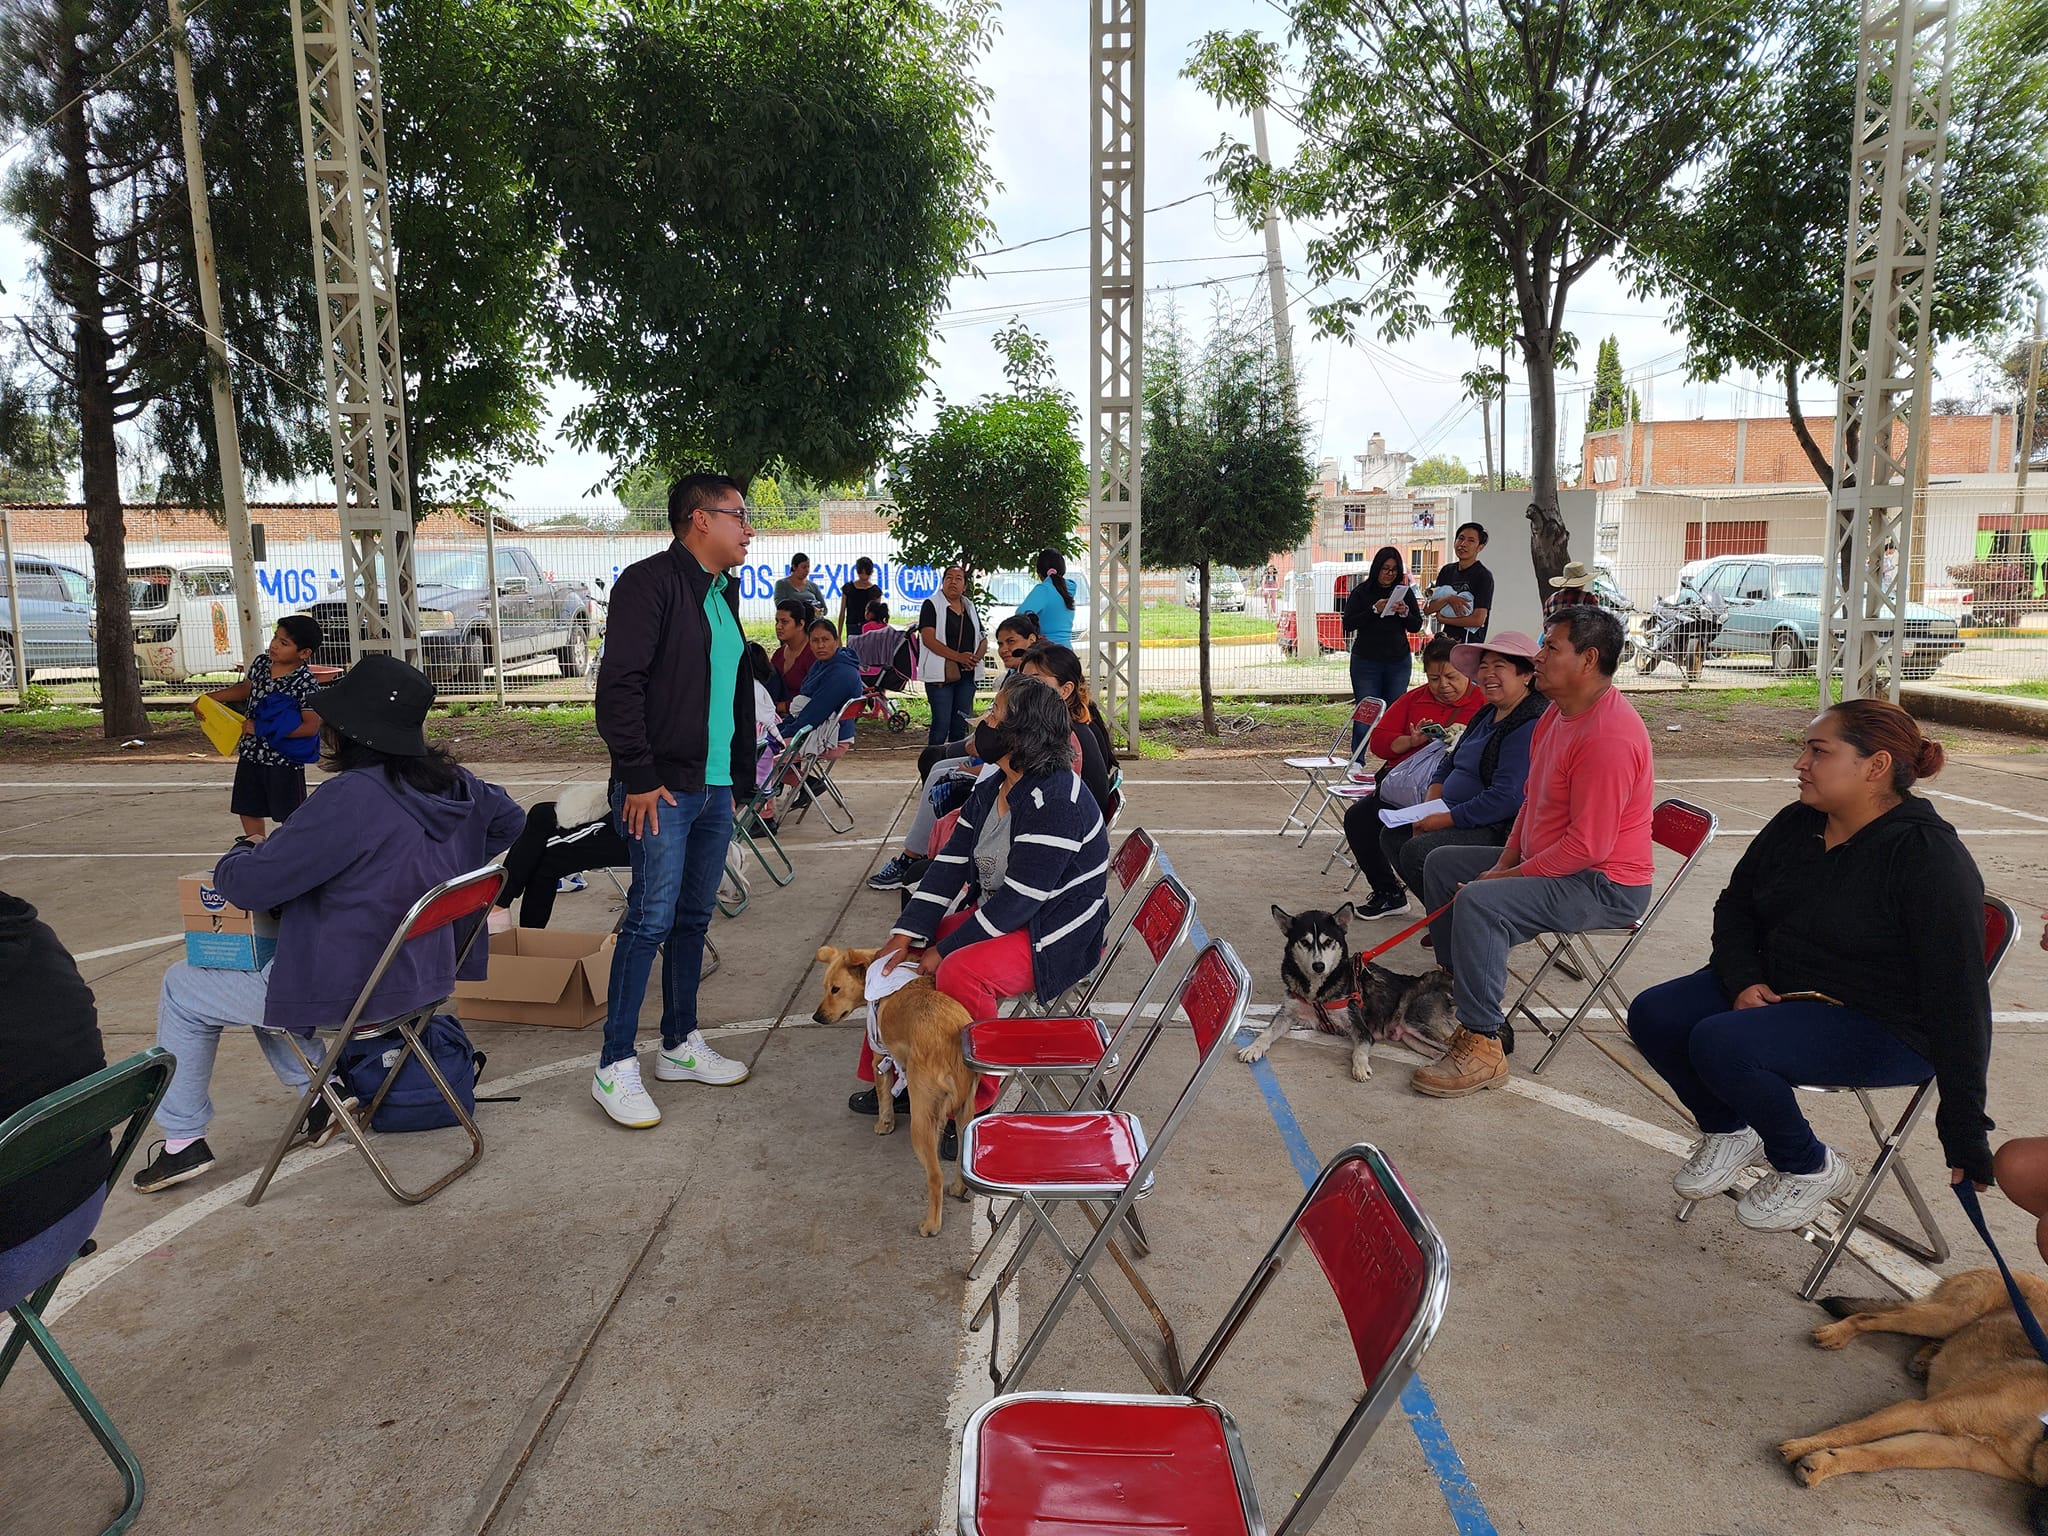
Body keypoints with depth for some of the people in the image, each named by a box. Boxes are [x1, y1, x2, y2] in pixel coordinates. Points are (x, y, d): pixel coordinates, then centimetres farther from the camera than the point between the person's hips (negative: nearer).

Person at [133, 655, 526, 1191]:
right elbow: (510, 821, 15)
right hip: (422, 974, 8)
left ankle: (183, 1141, 24)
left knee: (182, 990, 16)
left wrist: (244, 850, 1)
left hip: (351, 994, -8)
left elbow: (251, 886, -22)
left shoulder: (350, 798, -28)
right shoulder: (453, 782, -5)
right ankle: (319, 1093, 29)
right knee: (262, 965, 33)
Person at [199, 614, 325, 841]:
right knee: (248, 810, 19)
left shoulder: (306, 684, -22)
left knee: (289, 816, 5)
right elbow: (244, 689, 20)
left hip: (284, 760, -8)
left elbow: (311, 727, -25)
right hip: (251, 754, 8)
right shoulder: (261, 663, 0)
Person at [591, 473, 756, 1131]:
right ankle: (614, 1069, 4)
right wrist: (638, 777, -19)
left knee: (693, 919, 14)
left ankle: (680, 1046, 26)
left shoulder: (723, 594, 17)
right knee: (651, 920, -6)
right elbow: (618, 685, -17)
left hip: (715, 788, 8)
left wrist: (740, 780, 19)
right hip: (661, 789, -8)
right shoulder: (650, 582, -10)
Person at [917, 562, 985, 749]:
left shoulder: (970, 608, 16)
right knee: (942, 723, -9)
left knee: (961, 725, 8)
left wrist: (976, 657, -5)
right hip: (941, 674, -6)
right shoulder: (932, 605, -2)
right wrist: (958, 657, -19)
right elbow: (928, 639, -13)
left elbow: (983, 639, 18)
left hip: (966, 674, 6)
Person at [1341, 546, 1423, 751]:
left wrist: (1405, 612, -12)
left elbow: (1417, 626, 9)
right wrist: (1374, 610, -17)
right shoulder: (1361, 591, 1)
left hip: (1399, 661, 2)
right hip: (1366, 661, -2)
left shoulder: (1404, 592, 9)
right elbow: (1348, 623, -7)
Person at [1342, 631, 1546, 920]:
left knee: (1417, 852, -26)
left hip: (1499, 831, -11)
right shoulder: (1488, 714, 14)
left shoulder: (1530, 726, -20)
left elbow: (1507, 798, -27)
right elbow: (1450, 763, 19)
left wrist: (1446, 819, -19)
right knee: (1392, 836, 10)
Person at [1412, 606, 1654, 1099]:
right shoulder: (1558, 712, 6)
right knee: (1441, 864, 14)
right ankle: (1460, 986, 21)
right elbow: (1533, 799, 15)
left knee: (1480, 902, -31)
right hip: (1543, 861, 11)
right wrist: (1506, 860, 2)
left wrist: (1509, 876, -20)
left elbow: (1588, 845, -29)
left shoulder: (1609, 736, -27)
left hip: (1604, 886, -11)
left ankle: (1481, 1048, -22)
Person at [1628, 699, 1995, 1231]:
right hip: (1775, 989, 7)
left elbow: (1957, 994, -21)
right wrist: (1744, 982, -8)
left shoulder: (1928, 856, -20)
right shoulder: (1795, 824, 1)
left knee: (1720, 1044, -30)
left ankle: (1810, 1168, -3)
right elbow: (1735, 906, 13)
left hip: (1884, 1028, -7)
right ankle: (1730, 1131, 14)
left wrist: (1964, 1131, -21)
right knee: (1653, 1015, -12)